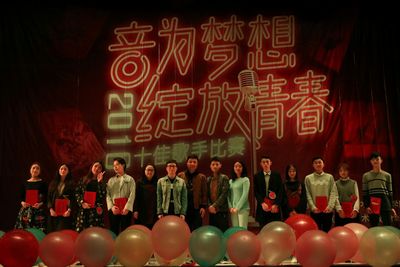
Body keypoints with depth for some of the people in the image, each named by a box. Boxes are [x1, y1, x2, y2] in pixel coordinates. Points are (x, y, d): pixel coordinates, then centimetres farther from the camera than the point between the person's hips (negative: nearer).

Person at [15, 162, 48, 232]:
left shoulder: (43, 183, 4)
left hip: (39, 209, -3)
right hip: (26, 209, 3)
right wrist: (22, 202, -5)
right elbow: (21, 196, 14)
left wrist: (40, 204, -16)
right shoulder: (25, 183, 11)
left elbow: (46, 197, 0)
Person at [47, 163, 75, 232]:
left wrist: (69, 210, -16)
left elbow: (73, 198, -2)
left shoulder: (71, 183, 6)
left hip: (65, 213, -3)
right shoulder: (53, 183, 14)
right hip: (54, 212, 3)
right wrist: (51, 209, -6)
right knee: (53, 231, 2)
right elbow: (49, 197, 9)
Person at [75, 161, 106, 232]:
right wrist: (82, 203, -6)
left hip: (96, 211, -1)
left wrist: (99, 182, -7)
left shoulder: (102, 182, 12)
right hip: (83, 211, 1)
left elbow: (102, 196, -3)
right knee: (80, 231, -6)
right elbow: (77, 192, 8)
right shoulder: (83, 180, 16)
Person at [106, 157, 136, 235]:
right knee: (113, 231, 1)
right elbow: (108, 195, 6)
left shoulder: (130, 179, 10)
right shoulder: (111, 180, 19)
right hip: (114, 210, 3)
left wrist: (127, 208, -16)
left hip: (126, 209, -3)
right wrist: (111, 207, -11)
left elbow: (132, 194, -3)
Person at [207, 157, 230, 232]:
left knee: (223, 232, -6)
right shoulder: (208, 179, 15)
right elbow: (207, 195, 10)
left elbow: (224, 194, -9)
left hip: (222, 210, -4)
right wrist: (210, 206, -6)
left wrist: (215, 206, -14)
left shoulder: (224, 178, 1)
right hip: (212, 211, 4)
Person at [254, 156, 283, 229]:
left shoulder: (277, 175, 8)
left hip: (275, 207, 0)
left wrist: (276, 204, -9)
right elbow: (256, 192, 3)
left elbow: (280, 191, 2)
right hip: (262, 208, 1)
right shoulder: (257, 176, 10)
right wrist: (262, 203, -11)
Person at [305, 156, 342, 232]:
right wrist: (313, 207, -12)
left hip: (328, 211, 1)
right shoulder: (308, 178, 6)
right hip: (315, 211, -1)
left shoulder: (329, 177, 7)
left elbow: (333, 193, -1)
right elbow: (308, 195, 0)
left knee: (327, 231, 4)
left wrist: (330, 206, -14)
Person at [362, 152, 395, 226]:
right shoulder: (366, 175, 8)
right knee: (373, 227, 2)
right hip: (372, 203, 0)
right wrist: (366, 206, -5)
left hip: (385, 201, 1)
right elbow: (364, 193, 6)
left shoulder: (387, 175, 11)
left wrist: (391, 207, 5)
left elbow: (390, 192, 11)